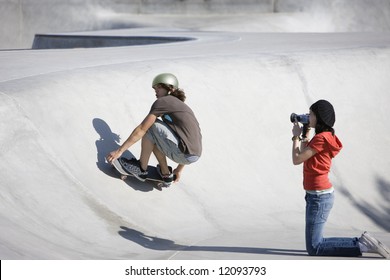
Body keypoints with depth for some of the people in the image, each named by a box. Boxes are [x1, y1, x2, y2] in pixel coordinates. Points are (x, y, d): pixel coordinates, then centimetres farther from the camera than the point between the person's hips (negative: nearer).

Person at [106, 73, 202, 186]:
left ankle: (142, 169, 8)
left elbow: (141, 130, -3)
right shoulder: (182, 106, 25)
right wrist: (179, 169, 32)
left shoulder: (162, 101, 0)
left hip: (182, 154, -9)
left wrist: (119, 151, 0)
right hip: (195, 156, 9)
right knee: (153, 137, 20)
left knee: (150, 126, -1)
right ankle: (166, 174, 21)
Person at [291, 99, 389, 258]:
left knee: (314, 249, -6)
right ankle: (362, 242, 9)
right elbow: (304, 158, 19)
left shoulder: (321, 138, -18)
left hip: (319, 196, -10)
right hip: (316, 194, 10)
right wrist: (305, 134, 17)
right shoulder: (325, 136, 12)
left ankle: (362, 245, -10)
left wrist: (296, 136, -3)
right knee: (314, 245, 15)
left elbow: (297, 159, -16)